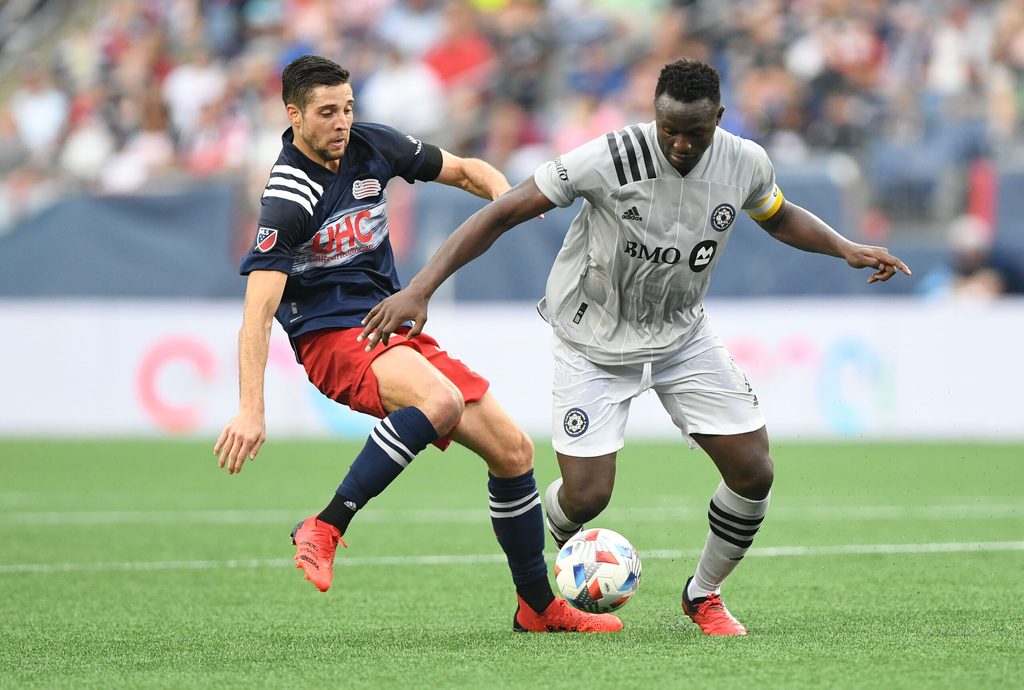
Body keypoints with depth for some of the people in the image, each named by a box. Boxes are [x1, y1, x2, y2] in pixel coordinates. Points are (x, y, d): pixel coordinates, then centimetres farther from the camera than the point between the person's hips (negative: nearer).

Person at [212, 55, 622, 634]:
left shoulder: (372, 146, 2)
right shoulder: (288, 198, -18)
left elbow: (463, 169, 18)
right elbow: (259, 312, -24)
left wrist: (503, 192, -5)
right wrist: (251, 411, -33)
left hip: (395, 332, 7)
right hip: (332, 339, -7)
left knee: (513, 450, 3)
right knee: (438, 398, -38)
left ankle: (539, 607, 18)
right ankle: (325, 531, -32)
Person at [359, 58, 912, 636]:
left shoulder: (745, 164, -13)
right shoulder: (610, 159, -28)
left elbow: (780, 217, 13)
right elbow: (502, 214, -24)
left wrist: (848, 249, -3)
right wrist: (419, 291, -30)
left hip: (684, 334, 4)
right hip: (595, 343, -4)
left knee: (754, 472, -5)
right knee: (587, 495, -12)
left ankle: (704, 594, 20)